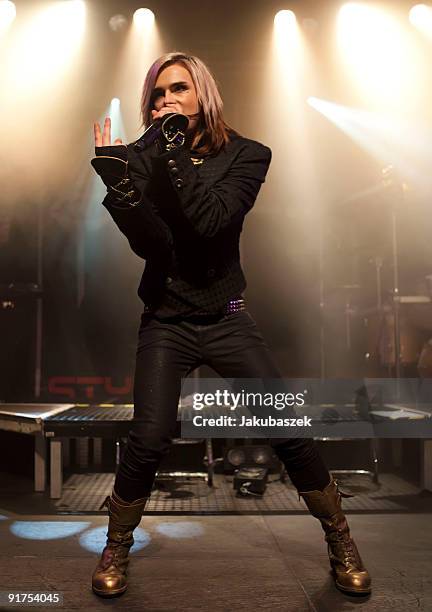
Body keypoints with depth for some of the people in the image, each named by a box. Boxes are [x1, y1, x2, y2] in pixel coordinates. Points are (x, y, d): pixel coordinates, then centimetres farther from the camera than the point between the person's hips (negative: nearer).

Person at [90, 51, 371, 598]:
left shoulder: (246, 155, -2)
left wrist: (175, 150, -22)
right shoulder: (145, 158, 0)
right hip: (166, 321, 0)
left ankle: (340, 540, 21)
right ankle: (115, 549, 15)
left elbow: (212, 220, -20)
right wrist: (115, 177, -24)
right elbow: (150, 244, -12)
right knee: (148, 440, -13)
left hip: (225, 318, 0)